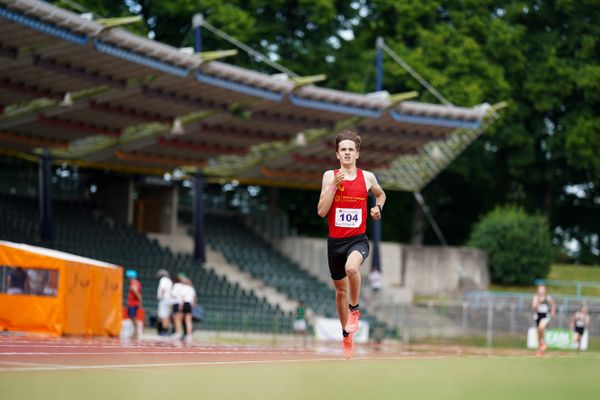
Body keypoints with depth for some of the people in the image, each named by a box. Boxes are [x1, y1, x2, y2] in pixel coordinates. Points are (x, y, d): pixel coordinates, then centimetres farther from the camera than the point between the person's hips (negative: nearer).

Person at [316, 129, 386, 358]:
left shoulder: (367, 178, 1)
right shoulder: (330, 176, -1)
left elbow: (381, 194, 24)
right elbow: (321, 211, -7)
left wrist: (378, 208, 3)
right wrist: (334, 186, -16)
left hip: (358, 239, -2)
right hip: (335, 241, 2)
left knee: (351, 267, -35)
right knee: (340, 290, 12)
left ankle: (355, 309, -10)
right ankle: (346, 334, 32)